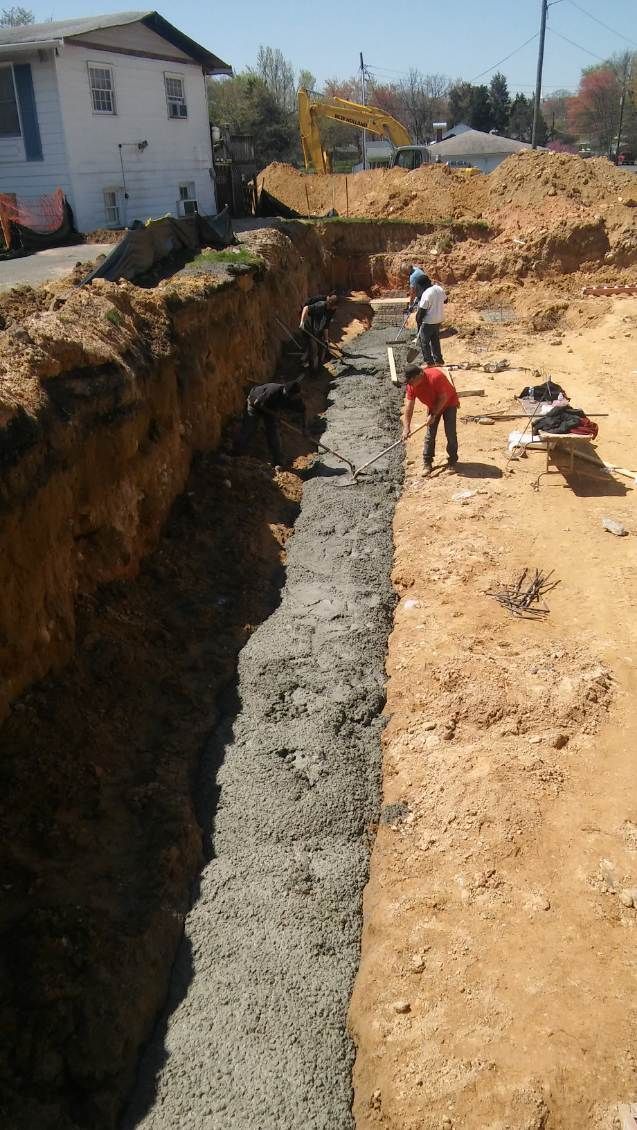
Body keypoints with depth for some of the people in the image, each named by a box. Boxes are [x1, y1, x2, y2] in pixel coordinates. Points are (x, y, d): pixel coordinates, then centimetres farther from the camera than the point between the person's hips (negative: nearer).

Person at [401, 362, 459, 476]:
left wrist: (433, 415, -27)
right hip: (433, 406, 5)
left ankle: (452, 460, 10)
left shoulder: (435, 377, -37)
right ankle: (427, 463, 4)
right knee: (429, 435, -1)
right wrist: (406, 427, -25)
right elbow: (409, 406, -19)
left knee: (450, 433, -6)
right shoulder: (411, 385, -20)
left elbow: (443, 398, -29)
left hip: (449, 403, -5)